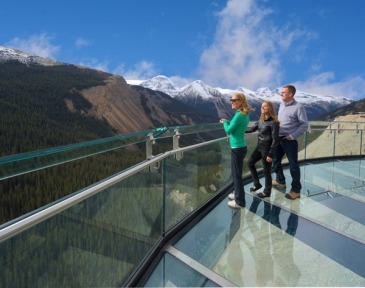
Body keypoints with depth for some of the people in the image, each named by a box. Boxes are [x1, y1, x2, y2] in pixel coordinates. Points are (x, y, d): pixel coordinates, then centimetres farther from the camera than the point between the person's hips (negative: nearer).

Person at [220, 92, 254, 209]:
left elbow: (228, 130, -15)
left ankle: (240, 201, 10)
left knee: (236, 174, 0)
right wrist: (227, 122, 8)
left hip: (237, 148, -10)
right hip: (240, 146, 10)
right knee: (236, 173, 22)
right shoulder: (245, 114, 9)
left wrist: (225, 122, 3)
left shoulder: (239, 115, -21)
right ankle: (237, 194, 36)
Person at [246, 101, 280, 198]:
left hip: (267, 148, -8)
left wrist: (270, 154, -19)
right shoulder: (261, 120, 7)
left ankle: (267, 192, 20)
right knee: (250, 163, 15)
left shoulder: (273, 122, -17)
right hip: (259, 146, 8)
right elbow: (251, 129, 15)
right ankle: (257, 184, 31)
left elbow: (275, 140, -17)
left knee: (266, 170, 3)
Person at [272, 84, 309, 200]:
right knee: (275, 160, 18)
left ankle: (296, 190, 10)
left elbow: (304, 125, -13)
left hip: (289, 140, -8)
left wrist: (293, 136, -16)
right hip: (279, 138, 8)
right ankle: (280, 181, 39)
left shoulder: (298, 107, -13)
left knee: (293, 164, 1)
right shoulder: (281, 105, 10)